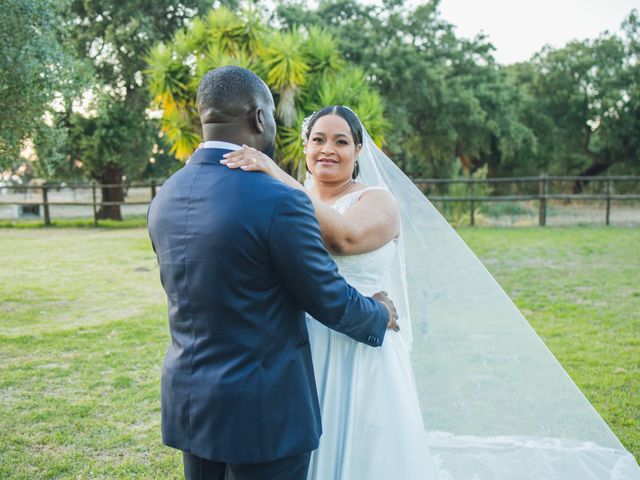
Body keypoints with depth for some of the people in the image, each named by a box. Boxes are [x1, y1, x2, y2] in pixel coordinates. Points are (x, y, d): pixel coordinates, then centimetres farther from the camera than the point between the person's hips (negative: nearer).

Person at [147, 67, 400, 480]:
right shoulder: (278, 202, -22)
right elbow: (330, 300, -12)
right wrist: (380, 316, 9)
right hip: (261, 411, -7)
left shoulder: (164, 198, 1)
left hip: (188, 400, 7)